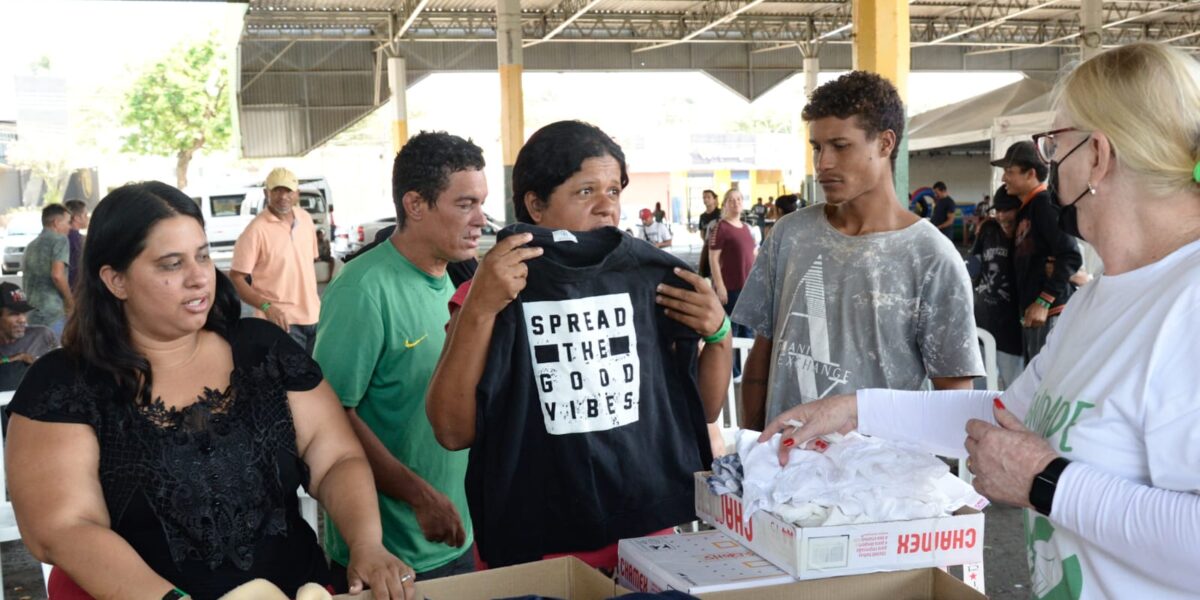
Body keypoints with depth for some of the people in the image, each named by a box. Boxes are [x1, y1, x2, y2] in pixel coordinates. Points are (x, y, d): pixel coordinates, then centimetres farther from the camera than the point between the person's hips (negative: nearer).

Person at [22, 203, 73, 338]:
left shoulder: (31, 245, 20)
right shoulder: (59, 239, -4)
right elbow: (57, 275, -16)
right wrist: (70, 301, -5)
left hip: (31, 313, 8)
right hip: (52, 312, -8)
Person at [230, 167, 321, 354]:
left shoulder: (305, 218, 7)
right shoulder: (256, 230, -14)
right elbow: (236, 279, -14)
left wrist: (313, 302, 16)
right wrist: (266, 306, -25)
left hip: (313, 317, 7)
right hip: (281, 321, -7)